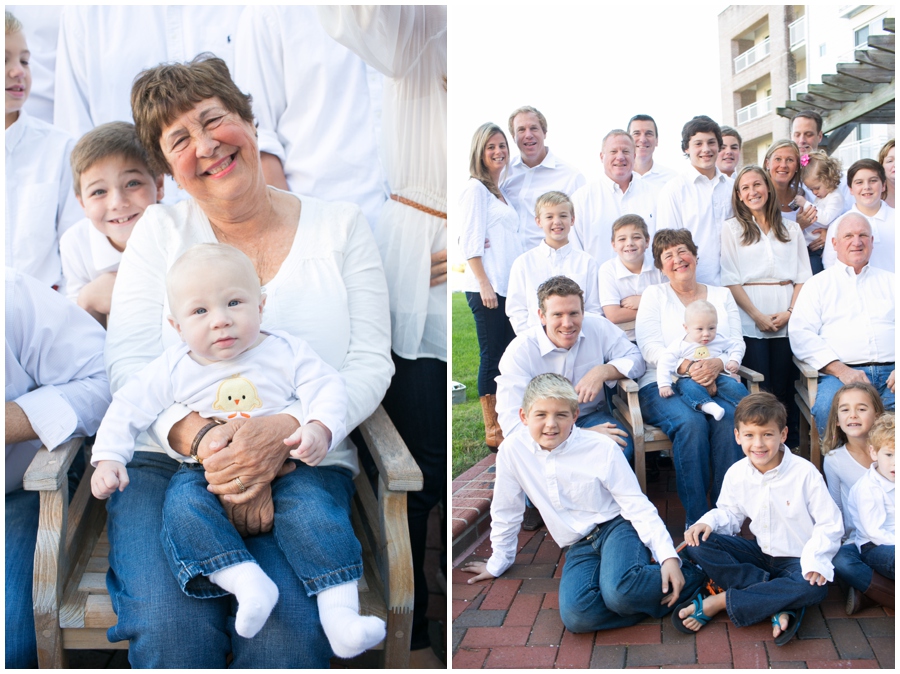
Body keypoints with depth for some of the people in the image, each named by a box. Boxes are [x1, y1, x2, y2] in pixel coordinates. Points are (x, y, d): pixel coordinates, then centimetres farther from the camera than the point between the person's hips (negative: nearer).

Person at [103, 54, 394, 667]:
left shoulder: (341, 227, 8)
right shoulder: (161, 229, 11)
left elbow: (371, 363, 1)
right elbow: (128, 362, 1)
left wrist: (284, 432, -18)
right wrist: (202, 439, -19)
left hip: (305, 462, 0)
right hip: (169, 457, 1)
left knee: (286, 634, -27)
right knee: (170, 628, -27)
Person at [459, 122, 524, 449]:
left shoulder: (500, 191, 20)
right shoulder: (475, 188, -5)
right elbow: (470, 242, -13)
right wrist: (484, 284, -19)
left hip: (508, 287, 8)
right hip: (487, 287, -8)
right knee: (492, 355, -5)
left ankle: (503, 425, 16)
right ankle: (491, 432, 1)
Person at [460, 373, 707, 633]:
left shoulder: (602, 449, -10)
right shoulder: (512, 450, -7)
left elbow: (639, 507, -8)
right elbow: (505, 512, 8)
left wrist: (668, 556, -20)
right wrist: (498, 563, 17)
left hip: (616, 527, -2)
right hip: (580, 547, 3)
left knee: (618, 591, -36)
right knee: (575, 614, -29)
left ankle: (690, 575, -8)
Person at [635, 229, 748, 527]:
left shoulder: (721, 295, 22)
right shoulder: (654, 295, 15)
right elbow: (650, 348, 0)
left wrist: (717, 364, -15)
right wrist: (688, 367, -19)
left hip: (715, 380, 2)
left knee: (728, 416, -33)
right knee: (691, 421, -35)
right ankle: (695, 518, -29)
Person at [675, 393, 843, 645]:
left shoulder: (805, 472, -17)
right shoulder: (736, 474, -7)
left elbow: (830, 525, -13)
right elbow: (730, 513, 8)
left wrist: (816, 559, -28)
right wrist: (708, 523, -14)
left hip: (796, 559, -3)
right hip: (758, 553, 4)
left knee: (814, 587, -37)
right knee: (697, 544, -18)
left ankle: (720, 602, -26)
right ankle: (780, 604, -26)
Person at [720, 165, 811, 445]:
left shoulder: (791, 228, 15)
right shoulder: (732, 228, 7)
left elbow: (803, 276, 9)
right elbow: (731, 280, -1)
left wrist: (789, 312, -6)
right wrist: (757, 316, -9)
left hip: (788, 319, 2)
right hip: (749, 319, -2)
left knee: (784, 388, 0)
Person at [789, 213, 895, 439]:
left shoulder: (890, 281, 26)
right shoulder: (818, 284, 17)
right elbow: (800, 335, 3)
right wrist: (841, 370, -11)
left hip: (890, 372, 2)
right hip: (840, 373, -2)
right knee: (828, 409, -34)